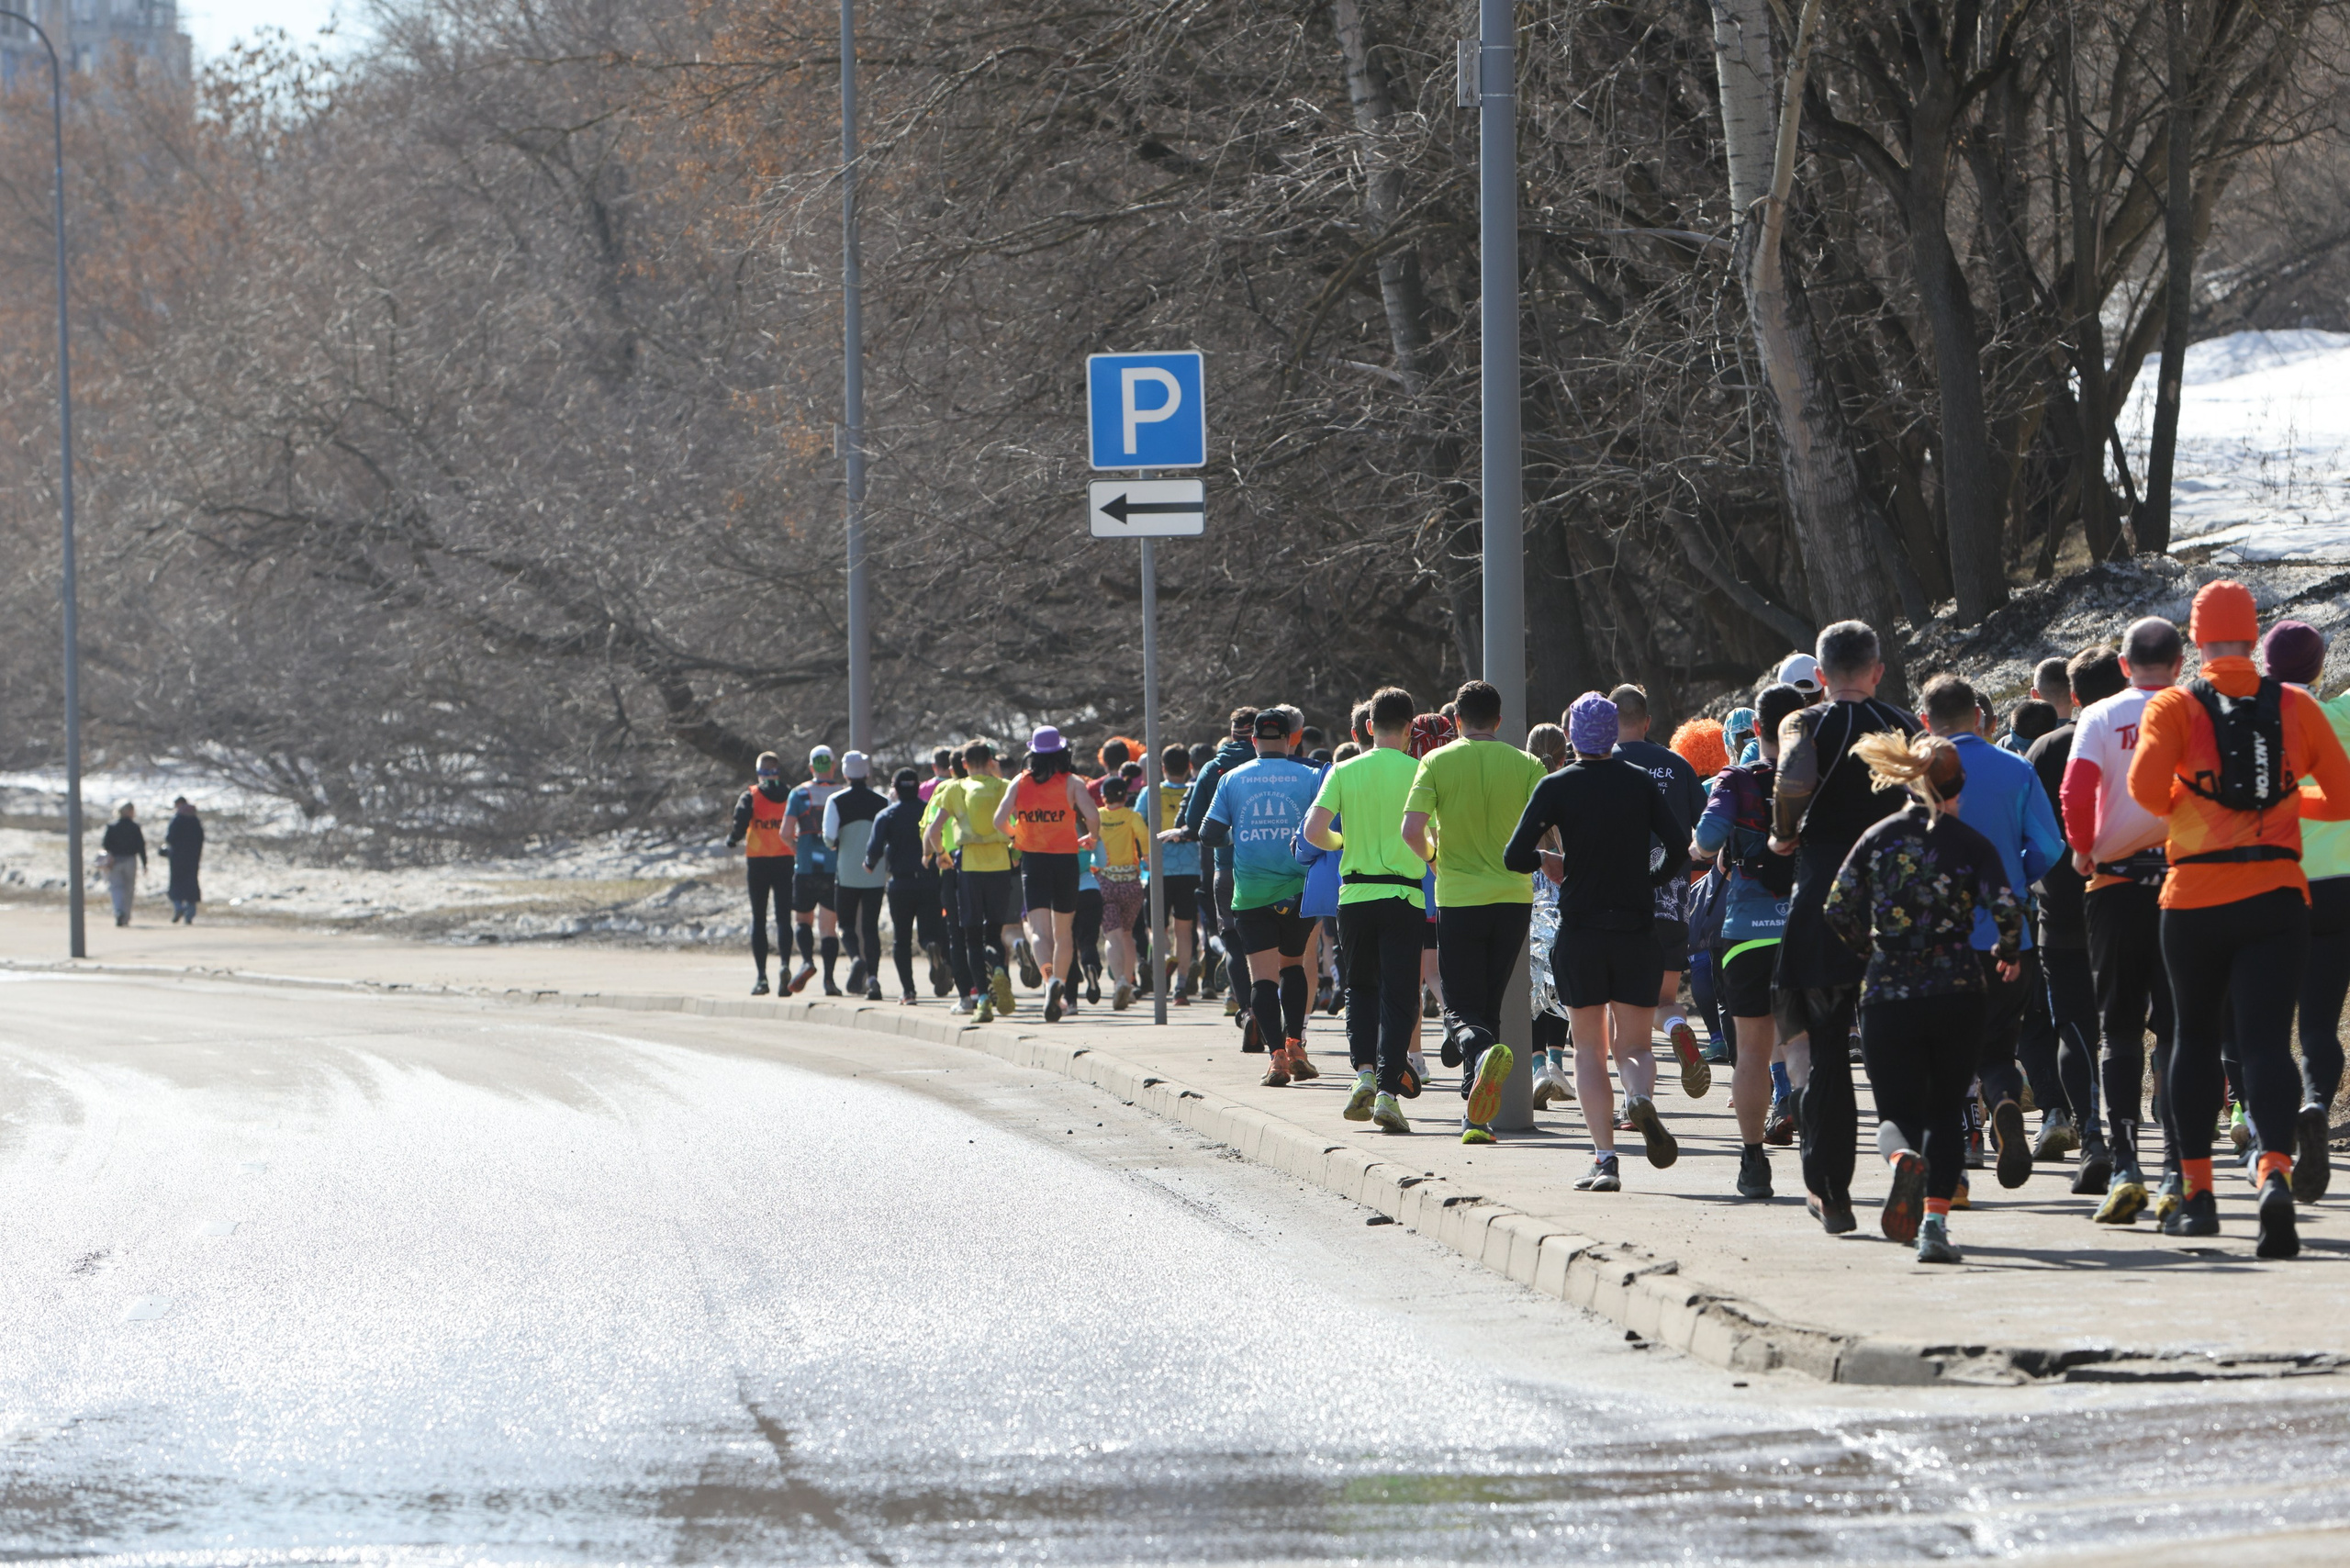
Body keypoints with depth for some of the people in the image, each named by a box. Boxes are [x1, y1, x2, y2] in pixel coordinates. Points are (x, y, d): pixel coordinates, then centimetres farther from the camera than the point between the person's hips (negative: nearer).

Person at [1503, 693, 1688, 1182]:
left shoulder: (1556, 787, -3)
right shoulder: (1640, 782, 3)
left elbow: (1515, 856, -10)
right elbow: (1679, 846, -4)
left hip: (1580, 931, -1)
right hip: (1637, 930, 1)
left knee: (1589, 1049, 7)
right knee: (1633, 1044, 10)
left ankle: (1604, 1157, -6)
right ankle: (1641, 1097, -25)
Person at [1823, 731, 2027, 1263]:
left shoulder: (1878, 838, 5)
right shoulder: (1971, 844, -1)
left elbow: (1837, 911, 2)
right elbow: (2006, 909, -12)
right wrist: (2008, 954, 10)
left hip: (1887, 994, 1)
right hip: (1957, 993, 0)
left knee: (1897, 1113, 6)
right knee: (1946, 1112, 14)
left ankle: (1903, 1158, -30)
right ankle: (1935, 1220, 0)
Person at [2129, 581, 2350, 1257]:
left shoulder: (2175, 707, -3)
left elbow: (2145, 785, -17)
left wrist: (2178, 810, 5)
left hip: (2196, 895, -1)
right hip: (2276, 896, 1)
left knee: (2196, 1038, 17)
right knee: (2267, 1041, -6)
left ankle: (2197, 1193, 20)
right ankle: (2275, 1173, -30)